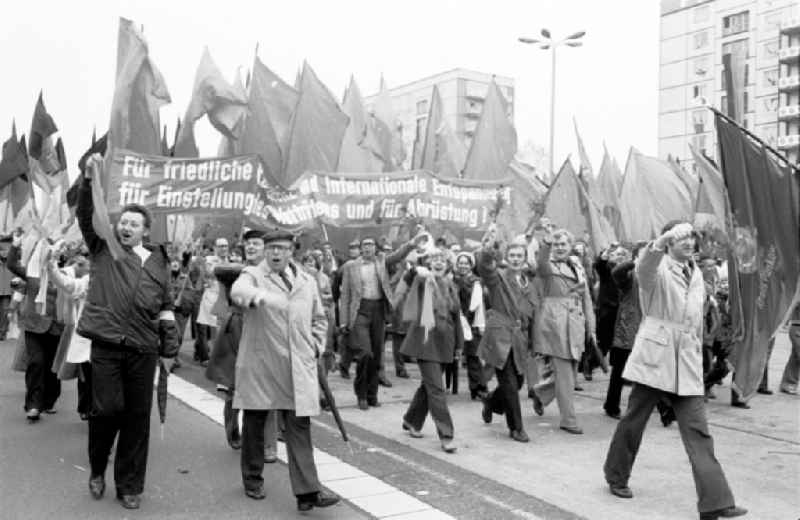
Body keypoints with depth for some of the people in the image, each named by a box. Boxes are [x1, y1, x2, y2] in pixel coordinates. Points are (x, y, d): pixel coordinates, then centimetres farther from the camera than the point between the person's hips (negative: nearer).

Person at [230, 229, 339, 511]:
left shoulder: (307, 282, 12)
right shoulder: (253, 275, -1)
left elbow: (319, 319, 22)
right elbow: (237, 290, -25)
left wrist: (314, 347, 9)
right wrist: (254, 295, -47)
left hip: (297, 368, 2)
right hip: (259, 366, -2)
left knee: (300, 427, -2)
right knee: (254, 424, 11)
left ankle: (307, 491, -2)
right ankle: (252, 480, 30)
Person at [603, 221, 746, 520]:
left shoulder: (696, 275, 15)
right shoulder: (658, 268, -4)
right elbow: (644, 267, -32)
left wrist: (697, 358, 20)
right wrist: (663, 241, -49)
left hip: (687, 362, 5)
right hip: (655, 354, -5)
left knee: (698, 431, -2)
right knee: (634, 420, 6)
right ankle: (616, 476, 28)